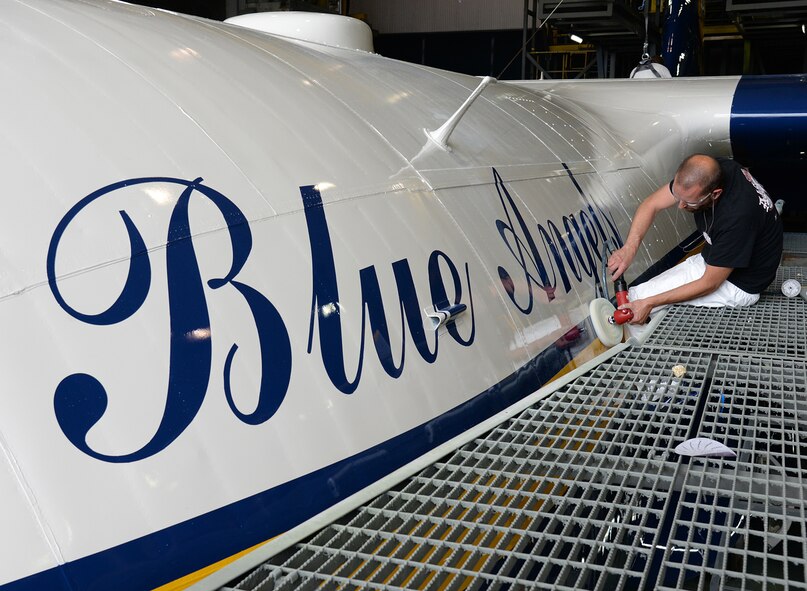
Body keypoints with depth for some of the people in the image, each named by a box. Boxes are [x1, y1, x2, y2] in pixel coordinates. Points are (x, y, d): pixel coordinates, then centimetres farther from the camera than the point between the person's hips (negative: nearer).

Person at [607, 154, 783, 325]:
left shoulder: (736, 216, -39)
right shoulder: (706, 173, -20)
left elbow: (709, 283, -28)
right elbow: (651, 204, -11)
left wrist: (649, 303, -27)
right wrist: (629, 248, -28)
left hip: (740, 284, -7)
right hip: (714, 259, 7)